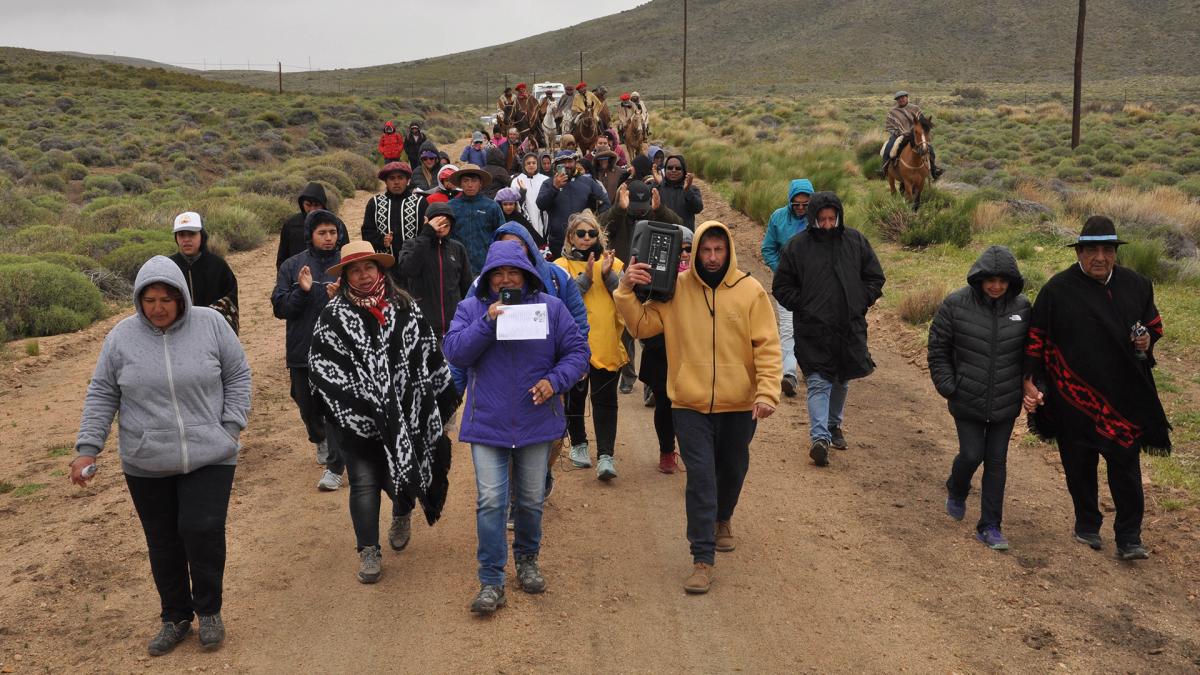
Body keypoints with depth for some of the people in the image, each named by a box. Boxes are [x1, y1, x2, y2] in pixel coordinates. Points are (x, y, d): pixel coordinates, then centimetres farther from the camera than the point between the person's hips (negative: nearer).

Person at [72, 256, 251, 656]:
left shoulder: (210, 324, -4)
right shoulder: (122, 336, -1)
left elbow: (238, 375, 4)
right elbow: (102, 395, 6)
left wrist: (231, 427, -3)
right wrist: (87, 448, 1)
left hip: (209, 457, -2)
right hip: (146, 464, 2)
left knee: (203, 531, -9)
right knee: (163, 543, 9)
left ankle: (209, 611, 13)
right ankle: (175, 618, 27)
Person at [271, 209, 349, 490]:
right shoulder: (292, 266, 2)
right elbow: (279, 307, -1)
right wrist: (302, 291, -17)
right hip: (302, 350, 3)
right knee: (307, 407, 18)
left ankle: (334, 468, 4)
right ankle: (320, 440, 48)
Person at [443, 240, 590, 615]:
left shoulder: (550, 306, 1)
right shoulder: (470, 308, 2)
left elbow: (577, 351, 1)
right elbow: (454, 351, -10)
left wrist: (555, 380, -16)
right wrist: (487, 323, -21)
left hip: (536, 422, 1)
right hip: (487, 424, -1)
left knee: (532, 500, 13)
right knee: (491, 502, -7)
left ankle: (527, 559, 38)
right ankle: (491, 581, 2)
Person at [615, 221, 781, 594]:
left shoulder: (750, 291, -5)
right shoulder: (676, 289, -3)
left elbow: (767, 346, -7)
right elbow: (642, 325, -3)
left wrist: (767, 391, -17)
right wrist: (626, 291, -17)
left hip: (739, 405, 1)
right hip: (691, 405, -1)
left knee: (732, 470, 21)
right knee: (700, 477, -5)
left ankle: (723, 519, 51)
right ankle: (703, 559, 2)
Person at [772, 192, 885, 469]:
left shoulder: (856, 241, 3)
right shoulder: (798, 245, -4)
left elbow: (875, 277, 13)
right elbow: (782, 286, 3)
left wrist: (861, 303, 2)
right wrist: (802, 306, -7)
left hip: (850, 327, 4)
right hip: (813, 330, -3)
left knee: (842, 380, 18)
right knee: (818, 383, -10)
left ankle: (834, 425, 38)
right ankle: (820, 438, -14)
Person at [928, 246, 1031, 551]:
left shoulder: (1022, 308, -2)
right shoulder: (956, 305, -11)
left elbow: (1030, 352, 9)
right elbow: (938, 348, -4)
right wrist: (948, 386, -7)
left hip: (1005, 403, 2)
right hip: (967, 401, -2)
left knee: (996, 461, 6)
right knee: (971, 455, 0)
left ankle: (990, 527, 16)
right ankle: (956, 491, 36)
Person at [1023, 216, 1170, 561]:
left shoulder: (1136, 285, 3)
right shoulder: (1057, 290, -8)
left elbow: (1154, 322, 18)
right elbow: (1036, 339, -3)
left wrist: (1147, 339, -4)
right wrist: (1030, 381, -10)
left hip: (1123, 396, 2)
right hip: (1075, 398, -2)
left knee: (1126, 463, 3)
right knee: (1079, 465, 12)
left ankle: (1129, 539, 13)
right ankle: (1087, 525, 33)